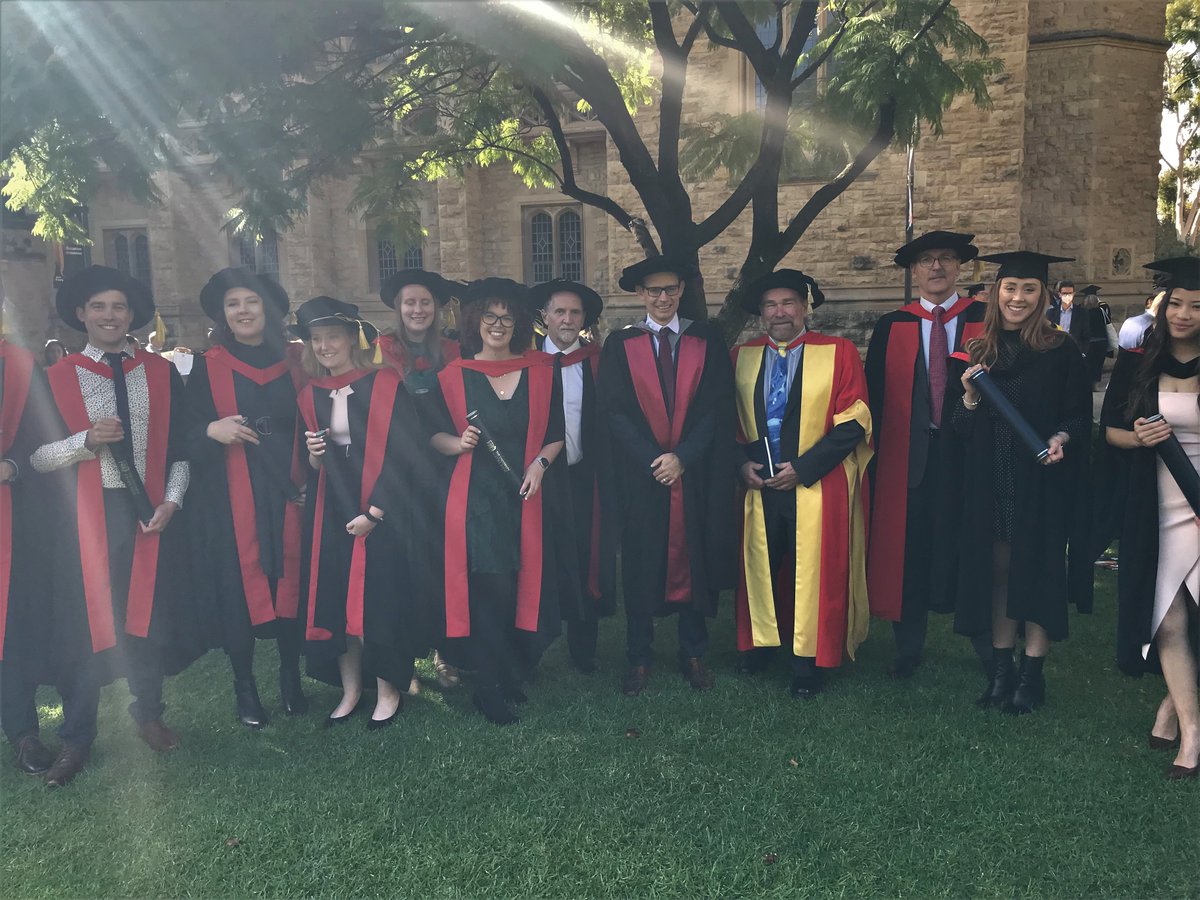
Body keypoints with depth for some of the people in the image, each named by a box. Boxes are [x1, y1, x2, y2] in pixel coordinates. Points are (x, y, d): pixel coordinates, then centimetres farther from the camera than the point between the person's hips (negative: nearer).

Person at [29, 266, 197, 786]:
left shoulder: (161, 374, 7)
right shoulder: (56, 378, 3)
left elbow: (179, 448, 7)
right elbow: (35, 457, -1)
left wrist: (171, 500, -6)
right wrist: (86, 440, -17)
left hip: (149, 514, 1)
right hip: (86, 517, -1)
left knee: (149, 616, 10)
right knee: (83, 624, 3)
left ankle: (148, 714, 31)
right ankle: (77, 739, 20)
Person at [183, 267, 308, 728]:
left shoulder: (294, 360, 6)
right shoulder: (208, 367, 3)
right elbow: (188, 434, 2)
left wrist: (308, 482, -3)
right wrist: (211, 431, -20)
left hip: (286, 493, 1)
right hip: (232, 500, -1)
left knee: (292, 581, 4)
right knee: (239, 586, 1)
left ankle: (291, 678, 22)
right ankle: (244, 687, 17)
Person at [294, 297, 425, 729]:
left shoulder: (385, 385, -8)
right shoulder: (309, 395, 8)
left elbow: (402, 454, -11)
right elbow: (311, 468, 16)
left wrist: (374, 512, -15)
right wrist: (314, 455, -8)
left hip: (380, 514, -5)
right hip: (330, 514, 5)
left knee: (380, 601, 0)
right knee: (333, 600, 7)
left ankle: (388, 690, 17)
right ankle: (350, 690, 21)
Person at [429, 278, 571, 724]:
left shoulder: (541, 370, 6)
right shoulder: (455, 375, 3)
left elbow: (556, 433, 9)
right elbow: (436, 436, 7)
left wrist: (541, 462, -9)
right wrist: (460, 444, -14)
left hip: (528, 496, 2)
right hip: (477, 498, -2)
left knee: (528, 587, 6)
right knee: (490, 591, -7)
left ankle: (509, 675, 28)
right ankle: (491, 690, 8)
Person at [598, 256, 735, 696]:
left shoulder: (707, 340, 5)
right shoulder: (619, 344, 4)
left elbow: (719, 406, -1)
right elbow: (614, 411, -2)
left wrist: (683, 456, -11)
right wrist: (653, 459, -12)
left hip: (697, 474, 1)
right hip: (639, 474, -1)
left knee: (695, 561, 7)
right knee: (641, 565, 4)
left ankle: (693, 654, 22)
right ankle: (639, 658, 17)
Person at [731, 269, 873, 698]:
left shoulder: (839, 353, -2)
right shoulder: (741, 356, 8)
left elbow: (854, 421, -8)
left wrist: (803, 468, -13)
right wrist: (742, 463, -4)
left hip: (817, 486, -3)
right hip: (758, 483, 3)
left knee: (812, 573, 2)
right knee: (760, 566, 12)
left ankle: (807, 664, 16)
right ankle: (760, 642, 32)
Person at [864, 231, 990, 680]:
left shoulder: (986, 320, 5)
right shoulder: (891, 327, 8)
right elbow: (875, 394, 6)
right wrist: (878, 452, 1)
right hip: (908, 454, 1)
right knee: (908, 547, 6)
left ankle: (989, 645, 23)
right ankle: (908, 648, 21)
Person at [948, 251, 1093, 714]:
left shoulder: (1061, 351, -2)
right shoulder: (975, 354, 7)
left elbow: (1080, 415, 0)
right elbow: (958, 427, 8)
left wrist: (1060, 438, -20)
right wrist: (969, 396, -11)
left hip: (1042, 483, -3)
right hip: (989, 482, 3)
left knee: (1038, 570, 2)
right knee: (998, 569, 8)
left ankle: (1032, 674, 13)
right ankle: (1001, 668, 19)